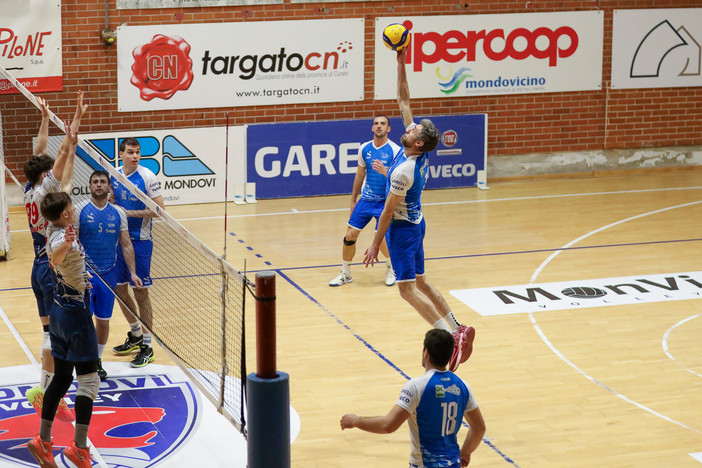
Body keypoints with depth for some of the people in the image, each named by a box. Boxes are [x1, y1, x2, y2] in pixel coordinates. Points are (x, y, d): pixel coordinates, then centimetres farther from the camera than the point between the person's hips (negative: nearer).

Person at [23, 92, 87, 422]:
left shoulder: (29, 192, 4)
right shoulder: (43, 191, -16)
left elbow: (40, 154, 14)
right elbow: (63, 153, -19)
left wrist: (45, 118, 19)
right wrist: (76, 119, -19)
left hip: (40, 270, 9)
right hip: (53, 271, -9)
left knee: (51, 333, 12)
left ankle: (50, 394, 15)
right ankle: (43, 390, -5)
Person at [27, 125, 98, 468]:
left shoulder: (55, 229, 1)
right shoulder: (62, 238, -22)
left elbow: (65, 184, 11)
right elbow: (54, 259, -47)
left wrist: (71, 149, 13)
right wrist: (66, 244, -67)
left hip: (59, 309, 9)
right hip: (76, 312, -9)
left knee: (61, 377, 13)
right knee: (88, 379, -4)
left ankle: (43, 441, 14)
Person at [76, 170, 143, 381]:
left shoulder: (118, 213, 5)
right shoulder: (80, 210, -5)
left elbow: (126, 245, 8)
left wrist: (133, 273, 0)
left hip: (109, 274, 3)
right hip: (85, 274, -3)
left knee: (103, 320, 10)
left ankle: (97, 361, 25)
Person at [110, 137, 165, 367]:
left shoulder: (147, 177, -11)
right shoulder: (113, 175, 4)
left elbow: (160, 210, -14)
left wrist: (131, 212, -20)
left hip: (139, 240, -6)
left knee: (140, 291, -3)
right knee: (119, 288, 13)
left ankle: (147, 346, 5)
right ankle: (135, 335, 32)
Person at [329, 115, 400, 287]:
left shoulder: (395, 150, -10)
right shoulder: (364, 148, 5)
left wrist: (384, 171, -30)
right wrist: (353, 200, 18)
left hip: (385, 202, -4)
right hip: (365, 199, 4)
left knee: (382, 238, -11)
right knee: (350, 235, -1)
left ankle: (391, 267, 20)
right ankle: (345, 273, 17)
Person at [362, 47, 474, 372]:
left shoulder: (403, 171, -26)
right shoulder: (420, 153, -4)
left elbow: (388, 212, -20)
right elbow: (404, 100, 0)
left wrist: (375, 245, -12)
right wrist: (401, 62, -4)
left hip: (402, 228, -9)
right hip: (415, 223, 9)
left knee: (407, 289, -10)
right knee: (420, 283, 15)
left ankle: (452, 336, -20)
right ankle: (457, 328, 10)